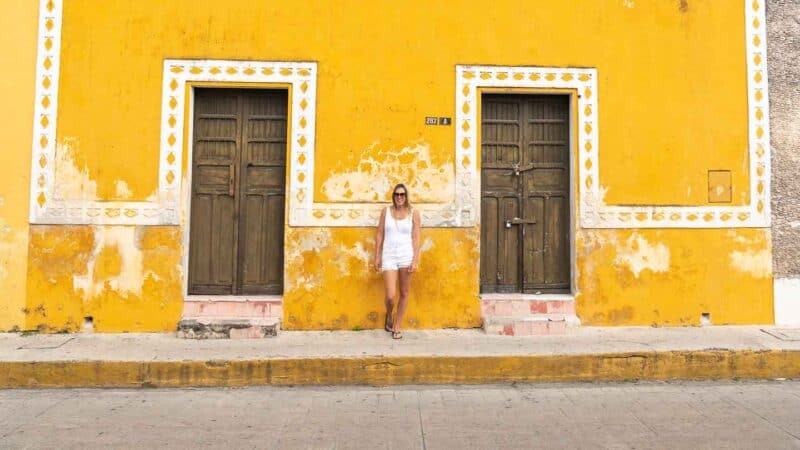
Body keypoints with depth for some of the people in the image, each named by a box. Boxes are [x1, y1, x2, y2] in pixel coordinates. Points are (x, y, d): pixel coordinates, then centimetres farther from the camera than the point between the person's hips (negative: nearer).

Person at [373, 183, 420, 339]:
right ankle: (389, 316, 27)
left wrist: (415, 260, -8)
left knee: (404, 293, 7)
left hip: (406, 256, 0)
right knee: (390, 295, -6)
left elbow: (416, 238, -1)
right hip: (389, 256, 0)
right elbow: (380, 235, 6)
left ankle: (397, 327, 23)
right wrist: (377, 257, 2)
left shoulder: (413, 213, 1)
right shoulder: (386, 211, 4)